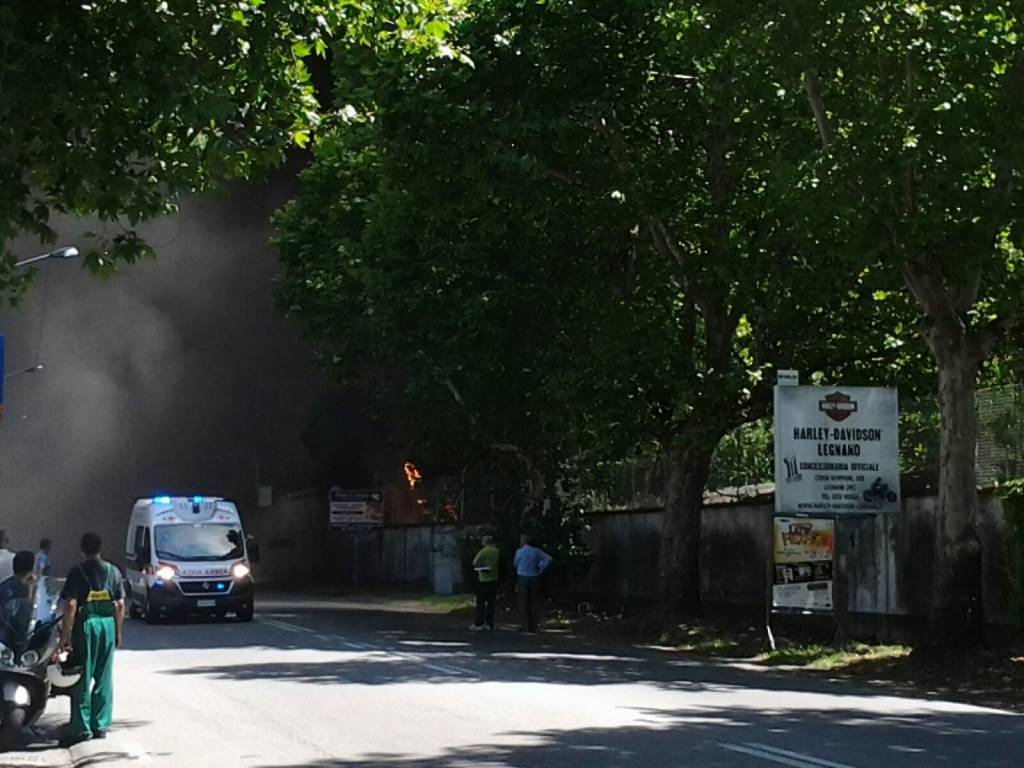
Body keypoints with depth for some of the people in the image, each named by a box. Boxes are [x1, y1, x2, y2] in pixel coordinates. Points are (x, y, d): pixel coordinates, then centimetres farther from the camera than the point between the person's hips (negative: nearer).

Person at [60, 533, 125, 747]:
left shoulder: (78, 572, -7)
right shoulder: (113, 572, 6)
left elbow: (71, 605, -13)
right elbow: (120, 605, 6)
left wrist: (65, 633, -9)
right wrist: (118, 631, 15)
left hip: (86, 625, -4)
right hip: (108, 625, 4)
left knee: (82, 679, 1)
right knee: (104, 679, 10)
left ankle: (82, 728, -1)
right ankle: (101, 726, 12)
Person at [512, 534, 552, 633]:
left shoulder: (519, 551, -4)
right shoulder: (536, 551, 3)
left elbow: (515, 564, 8)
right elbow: (548, 558, -2)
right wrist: (541, 569, 3)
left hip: (523, 578, -3)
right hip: (534, 578, 3)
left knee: (523, 603, 2)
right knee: (534, 603, 7)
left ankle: (526, 626, -1)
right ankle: (533, 626, 6)